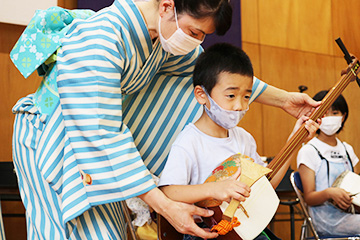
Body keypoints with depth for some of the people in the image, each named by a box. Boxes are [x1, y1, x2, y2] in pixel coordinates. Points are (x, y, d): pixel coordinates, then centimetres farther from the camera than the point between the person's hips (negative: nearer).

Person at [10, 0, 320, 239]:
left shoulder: (166, 34, -8)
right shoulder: (99, 40, -34)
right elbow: (101, 136, -36)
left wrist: (282, 98, 9)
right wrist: (165, 207, -36)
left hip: (102, 134, 8)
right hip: (50, 141, -8)